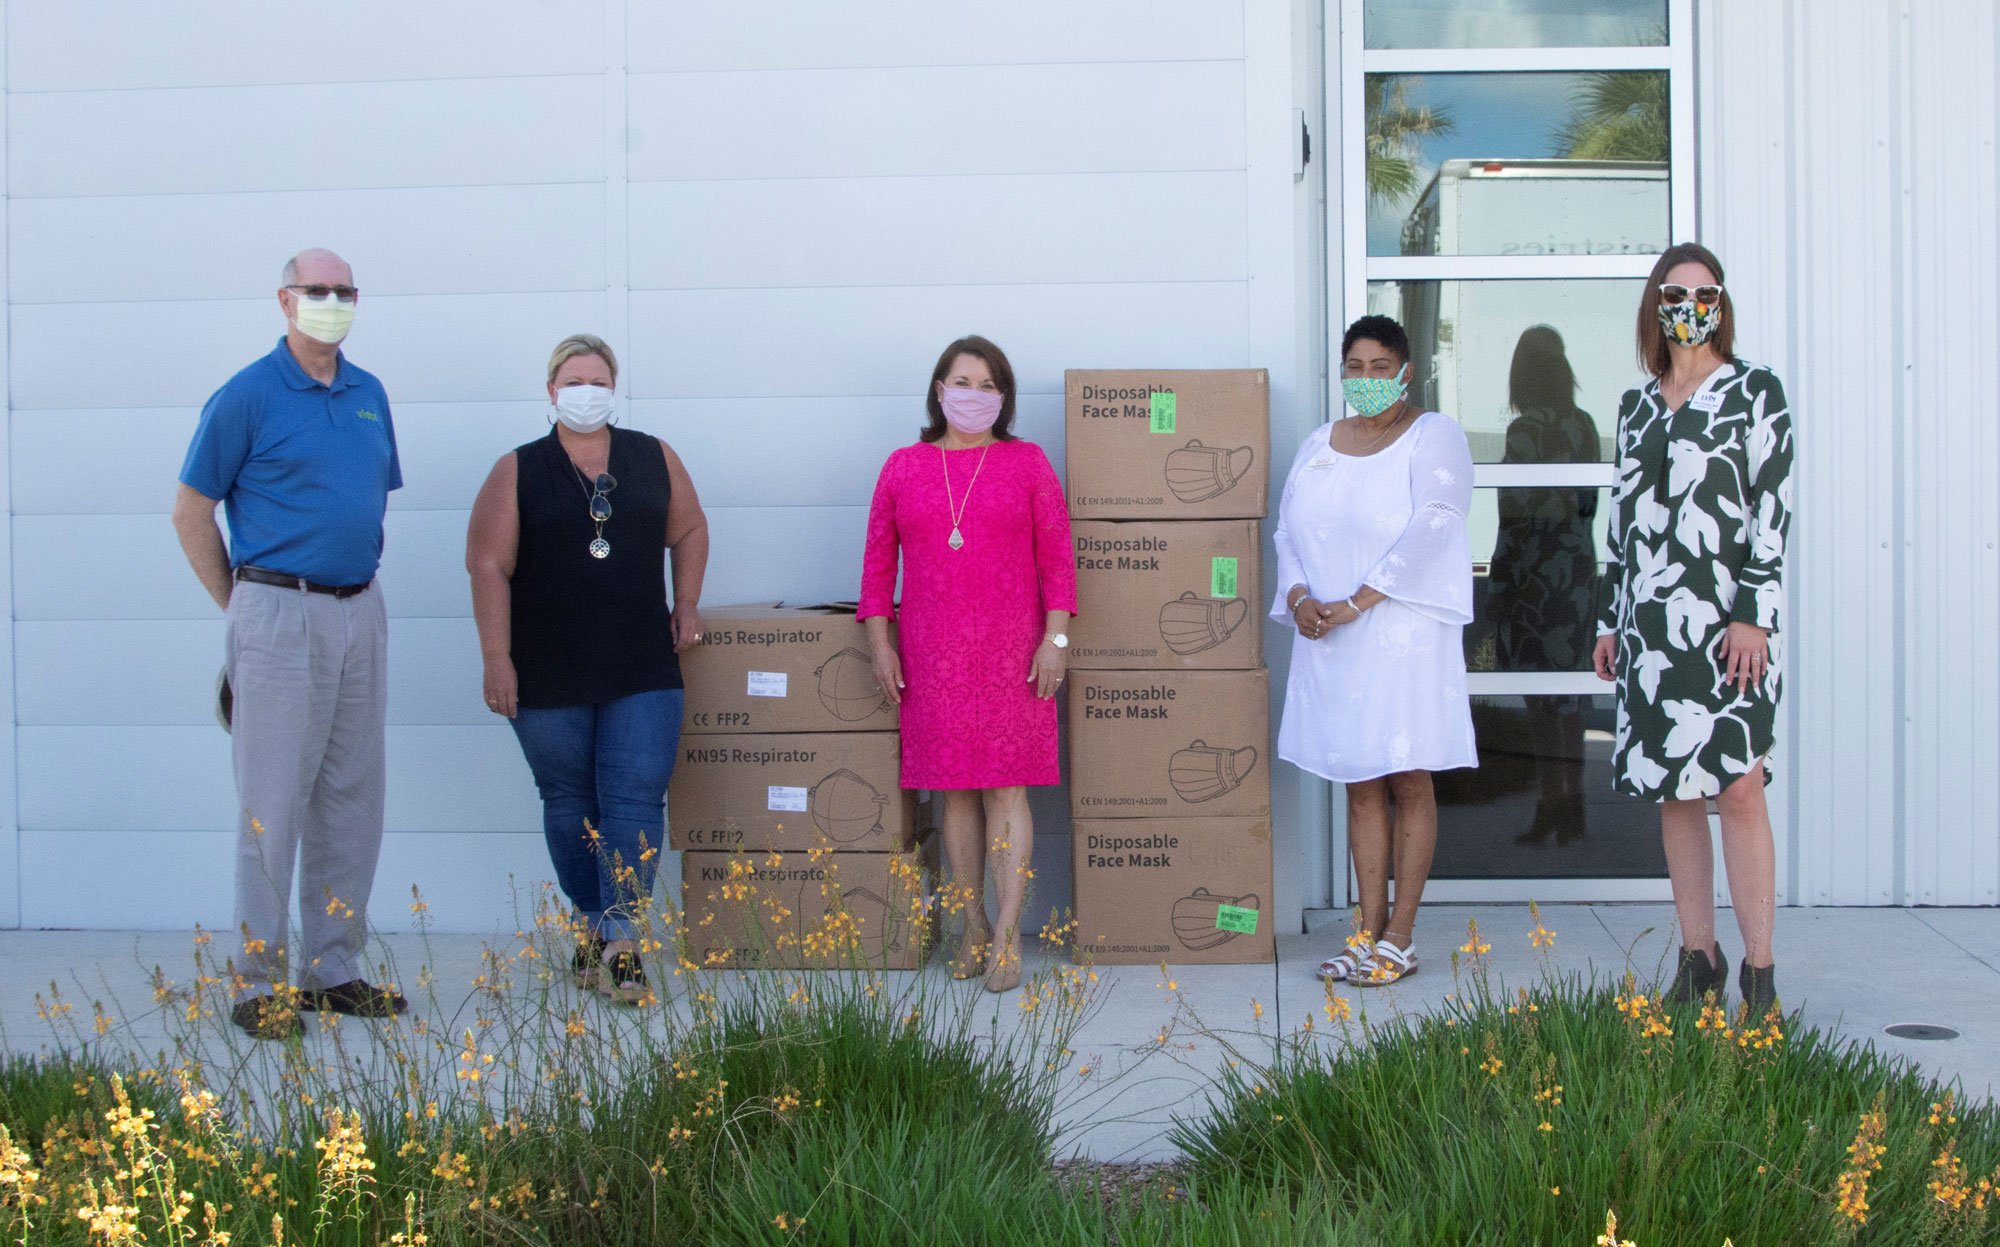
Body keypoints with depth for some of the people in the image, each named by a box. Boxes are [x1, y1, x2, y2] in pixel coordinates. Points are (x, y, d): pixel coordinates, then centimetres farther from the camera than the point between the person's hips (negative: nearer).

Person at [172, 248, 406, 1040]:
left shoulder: (369, 396, 12)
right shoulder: (247, 397, -6)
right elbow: (191, 513, -3)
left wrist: (355, 586, 16)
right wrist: (243, 608, 1)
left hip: (360, 612, 6)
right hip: (281, 614, -6)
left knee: (352, 801, 10)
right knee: (272, 804, -4)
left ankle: (335, 971, 19)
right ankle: (261, 984, 3)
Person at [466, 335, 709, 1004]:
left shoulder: (654, 459, 9)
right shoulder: (517, 472, 2)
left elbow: (689, 531, 22)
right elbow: (489, 567, -3)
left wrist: (686, 605, 12)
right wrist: (497, 660, -9)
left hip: (642, 673, 1)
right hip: (548, 679, -1)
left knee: (635, 802, -8)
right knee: (571, 807, 8)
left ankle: (623, 945, -8)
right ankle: (590, 928, 23)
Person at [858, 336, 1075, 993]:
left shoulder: (1026, 463, 5)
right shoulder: (903, 468, 9)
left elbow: (1056, 557, 2)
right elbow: (878, 560, 11)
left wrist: (1054, 639, -5)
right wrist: (879, 643, 4)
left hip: (1010, 653, -2)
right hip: (932, 655, 2)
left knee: (1006, 789, -4)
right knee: (954, 790, 5)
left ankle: (1007, 935, -2)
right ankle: (973, 928, 15)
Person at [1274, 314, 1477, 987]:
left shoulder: (1433, 436, -3)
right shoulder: (1318, 446, 15)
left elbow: (1429, 529, -14)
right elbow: (1289, 529, 13)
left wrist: (1357, 602, -18)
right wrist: (1298, 594, -8)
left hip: (1405, 631, -5)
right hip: (1329, 639, 5)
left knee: (1409, 781, -1)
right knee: (1360, 785, 8)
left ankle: (1400, 937, 4)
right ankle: (1370, 928, 13)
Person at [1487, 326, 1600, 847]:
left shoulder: (1525, 430, -14)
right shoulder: (1585, 425, 7)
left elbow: (1517, 513, -16)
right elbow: (1590, 501, 12)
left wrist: (1496, 585, -12)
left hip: (1536, 566, -7)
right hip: (1579, 560, 7)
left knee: (1539, 690, -2)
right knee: (1570, 685, 11)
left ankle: (1552, 806, -1)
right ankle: (1574, 806, 15)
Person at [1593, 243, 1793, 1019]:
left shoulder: (1755, 392, 1)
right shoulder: (1637, 406, 15)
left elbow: (1772, 510, -5)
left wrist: (1754, 614, -13)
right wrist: (1610, 620, 14)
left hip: (1724, 620, -5)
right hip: (1651, 624, 5)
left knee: (1739, 789, -10)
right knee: (1672, 793, 6)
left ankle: (1758, 970, -4)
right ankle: (1697, 957, 15)